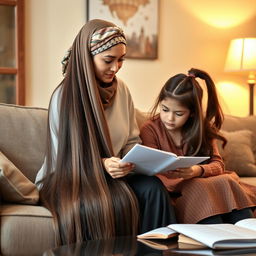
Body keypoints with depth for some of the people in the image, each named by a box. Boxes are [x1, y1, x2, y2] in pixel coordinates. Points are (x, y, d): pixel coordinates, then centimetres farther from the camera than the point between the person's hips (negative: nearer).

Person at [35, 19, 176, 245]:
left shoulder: (121, 90, 4)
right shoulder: (64, 96, -13)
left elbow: (132, 140, 12)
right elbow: (64, 158, -11)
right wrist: (101, 164, -26)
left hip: (112, 174, 5)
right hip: (69, 179, -5)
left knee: (153, 188, -24)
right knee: (117, 200, -34)